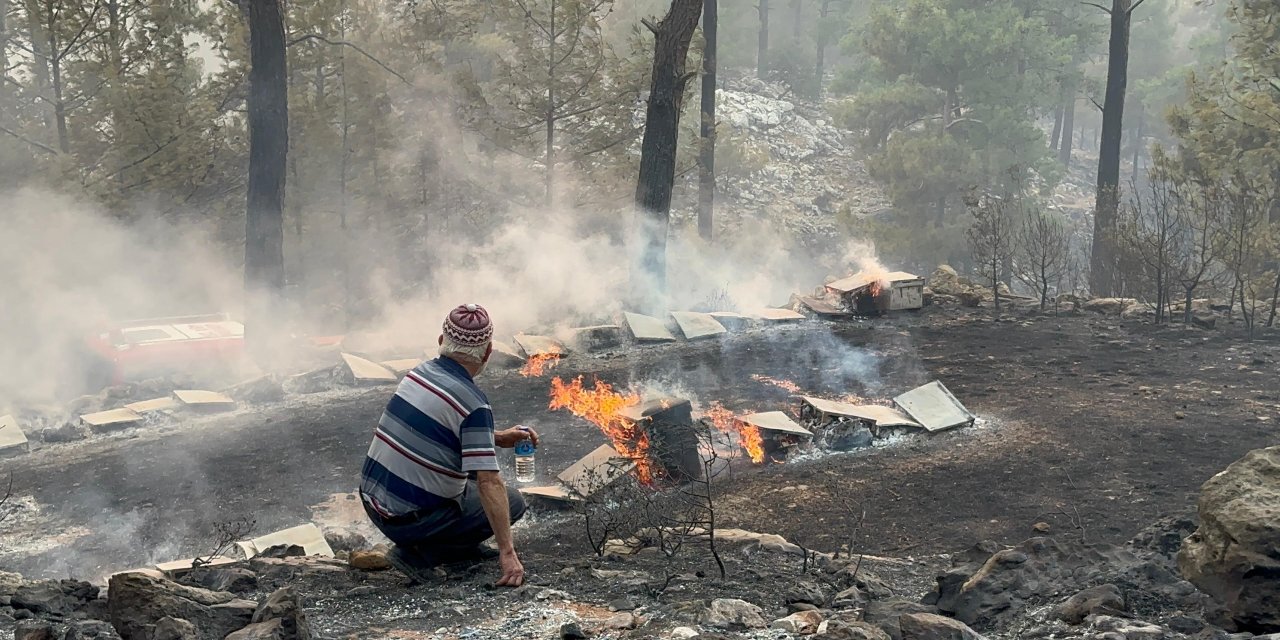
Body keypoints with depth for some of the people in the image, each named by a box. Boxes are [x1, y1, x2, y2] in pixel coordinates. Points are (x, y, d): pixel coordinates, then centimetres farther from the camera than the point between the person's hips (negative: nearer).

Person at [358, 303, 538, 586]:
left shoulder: (421, 372, 4)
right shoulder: (473, 403, -20)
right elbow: (489, 483, -24)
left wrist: (498, 438, 15)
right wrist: (507, 553, -22)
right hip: (406, 520, -8)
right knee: (511, 502, 5)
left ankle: (463, 546, 25)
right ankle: (421, 553, -1)